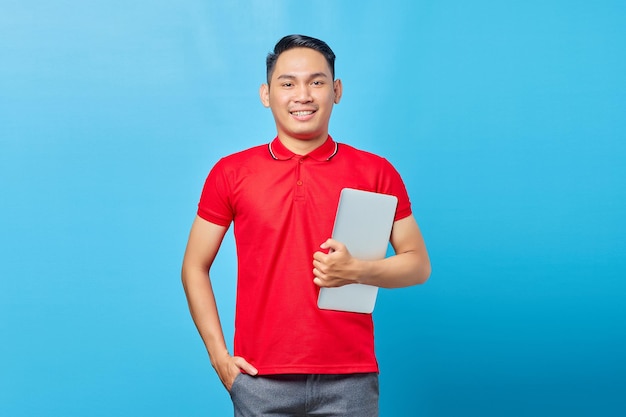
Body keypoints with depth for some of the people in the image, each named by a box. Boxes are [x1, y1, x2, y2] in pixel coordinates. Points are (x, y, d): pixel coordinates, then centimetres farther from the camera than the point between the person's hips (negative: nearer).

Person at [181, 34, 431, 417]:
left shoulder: (376, 173, 3)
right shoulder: (230, 173, 4)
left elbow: (418, 264, 6)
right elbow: (195, 267, 8)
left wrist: (357, 271, -13)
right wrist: (219, 356, 0)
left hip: (349, 379, 0)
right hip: (261, 380, 0)